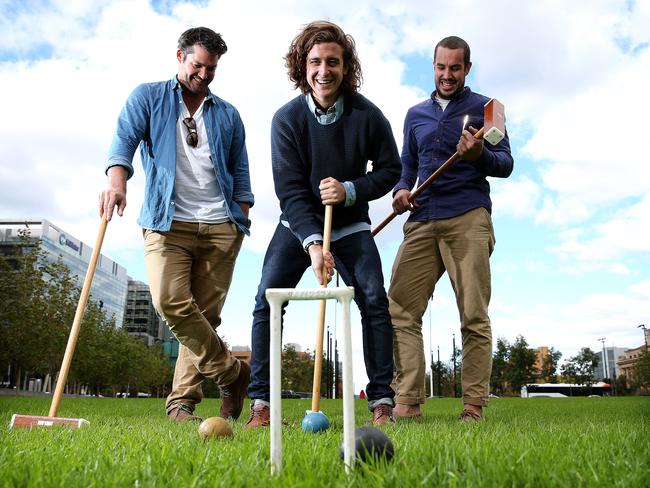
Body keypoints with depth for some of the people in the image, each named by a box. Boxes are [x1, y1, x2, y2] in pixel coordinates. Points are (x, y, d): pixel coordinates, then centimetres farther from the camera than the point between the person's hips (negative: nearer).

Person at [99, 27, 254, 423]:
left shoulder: (228, 115, 20)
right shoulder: (148, 97, 14)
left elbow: (240, 173, 20)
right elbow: (125, 138, -2)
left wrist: (243, 218, 8)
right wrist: (117, 181, -22)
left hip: (220, 227, 2)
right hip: (168, 222, -2)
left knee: (205, 314, -2)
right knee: (170, 300, -21)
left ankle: (182, 403, 8)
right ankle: (233, 373, -4)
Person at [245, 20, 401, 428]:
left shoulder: (367, 115, -12)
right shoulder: (287, 118, -14)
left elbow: (390, 170, -3)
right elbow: (290, 190, -19)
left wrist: (350, 190, -21)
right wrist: (313, 243, -32)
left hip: (351, 225, 0)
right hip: (298, 224, 0)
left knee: (374, 300, -13)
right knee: (267, 300, -12)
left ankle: (382, 400, 0)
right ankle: (261, 403, -2)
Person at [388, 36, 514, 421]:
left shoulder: (483, 108, 11)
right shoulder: (416, 114, 23)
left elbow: (506, 165, 6)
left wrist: (479, 154, -16)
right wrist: (401, 190, 5)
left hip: (468, 220, -3)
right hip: (422, 221, 4)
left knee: (474, 317, -6)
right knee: (400, 310, -7)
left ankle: (474, 406, 2)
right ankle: (408, 401, -2)